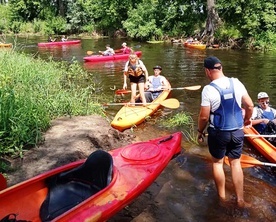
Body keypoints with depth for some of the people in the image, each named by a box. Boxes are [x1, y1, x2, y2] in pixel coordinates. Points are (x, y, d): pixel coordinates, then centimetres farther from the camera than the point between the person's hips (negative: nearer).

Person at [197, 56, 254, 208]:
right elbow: (250, 106, 3)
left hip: (218, 132, -4)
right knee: (235, 163, 17)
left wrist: (200, 131, 2)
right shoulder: (236, 83, -4)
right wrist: (247, 119, 22)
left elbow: (204, 116, -15)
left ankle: (222, 198, 27)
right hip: (237, 131, 4)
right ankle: (240, 200, 25)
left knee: (217, 162, 16)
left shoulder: (209, 89, -17)